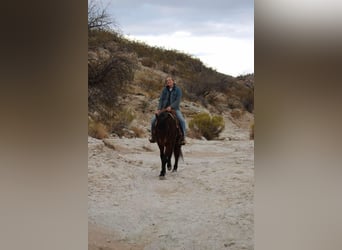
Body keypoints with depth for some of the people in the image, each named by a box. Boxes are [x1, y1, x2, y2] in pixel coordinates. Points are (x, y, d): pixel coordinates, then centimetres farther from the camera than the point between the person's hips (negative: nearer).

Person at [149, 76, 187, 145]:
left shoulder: (178, 89, -4)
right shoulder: (164, 90, 6)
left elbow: (178, 100, -13)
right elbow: (161, 100, 1)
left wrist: (171, 107, -26)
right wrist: (159, 109, -12)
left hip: (175, 109, -3)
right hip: (164, 108, 3)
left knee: (182, 120, -28)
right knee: (153, 120, -10)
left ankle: (183, 137, -17)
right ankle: (153, 136, 5)